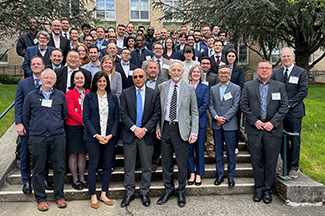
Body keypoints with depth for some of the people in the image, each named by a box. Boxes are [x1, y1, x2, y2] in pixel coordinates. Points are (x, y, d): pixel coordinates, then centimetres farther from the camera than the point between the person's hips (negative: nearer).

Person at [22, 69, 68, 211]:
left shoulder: (60, 96, 9)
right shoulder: (31, 96, 7)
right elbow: (25, 116, 13)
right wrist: (32, 130, 12)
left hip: (57, 137, 1)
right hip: (37, 138, 0)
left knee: (59, 167, 3)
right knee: (38, 169, 5)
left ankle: (59, 196, 18)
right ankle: (40, 199, 17)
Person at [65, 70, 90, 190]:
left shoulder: (88, 93, 10)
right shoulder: (69, 93, -4)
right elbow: (71, 111, -11)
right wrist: (83, 121, -17)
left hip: (85, 126, 4)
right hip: (73, 126, -4)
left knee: (82, 153, 9)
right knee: (73, 153, 3)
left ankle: (82, 179, 18)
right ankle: (75, 180, 12)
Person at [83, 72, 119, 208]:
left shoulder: (113, 97, 9)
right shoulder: (89, 96, 2)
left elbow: (116, 118, 7)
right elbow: (85, 118, -3)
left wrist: (111, 135, -6)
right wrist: (96, 135, -11)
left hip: (109, 137, 3)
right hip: (93, 136, -3)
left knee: (108, 165, 6)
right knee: (93, 165, 1)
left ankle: (103, 194, 18)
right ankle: (93, 196, 12)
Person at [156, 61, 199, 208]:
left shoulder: (189, 88, 1)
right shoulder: (162, 87, 7)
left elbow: (194, 112, 2)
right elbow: (159, 109, 11)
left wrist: (194, 132, -5)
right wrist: (158, 127, 4)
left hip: (181, 129, -2)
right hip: (165, 128, 2)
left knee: (182, 163, 5)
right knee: (166, 162, 11)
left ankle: (181, 192, 24)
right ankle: (169, 190, 29)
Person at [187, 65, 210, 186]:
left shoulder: (204, 88, 5)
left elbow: (205, 105, -4)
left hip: (200, 121, -1)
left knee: (199, 148, 3)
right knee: (189, 148, 5)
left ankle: (199, 175, 13)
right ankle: (191, 174, 15)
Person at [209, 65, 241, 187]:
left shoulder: (236, 88, 2)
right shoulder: (213, 89, 11)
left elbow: (235, 106, -6)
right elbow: (211, 106, 6)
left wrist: (224, 118, -13)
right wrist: (216, 117, -11)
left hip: (230, 125, -3)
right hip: (216, 125, 3)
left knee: (231, 152, 2)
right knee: (218, 151, 8)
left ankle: (231, 176, 14)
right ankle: (220, 175, 19)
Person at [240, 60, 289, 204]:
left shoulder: (280, 87, 9)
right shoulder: (248, 86, 8)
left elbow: (284, 107, 2)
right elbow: (244, 106, 2)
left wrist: (273, 123, -9)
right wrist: (255, 121, -8)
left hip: (273, 129, 0)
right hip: (254, 129, 0)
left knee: (271, 161, 4)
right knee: (257, 160, 6)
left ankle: (268, 189, 17)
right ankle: (258, 188, 19)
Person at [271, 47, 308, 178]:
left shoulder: (301, 72, -1)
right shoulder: (276, 73, 11)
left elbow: (303, 92, -7)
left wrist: (289, 103, -14)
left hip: (294, 111, -3)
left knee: (295, 140, 3)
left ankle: (294, 167, 14)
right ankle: (286, 164, 22)